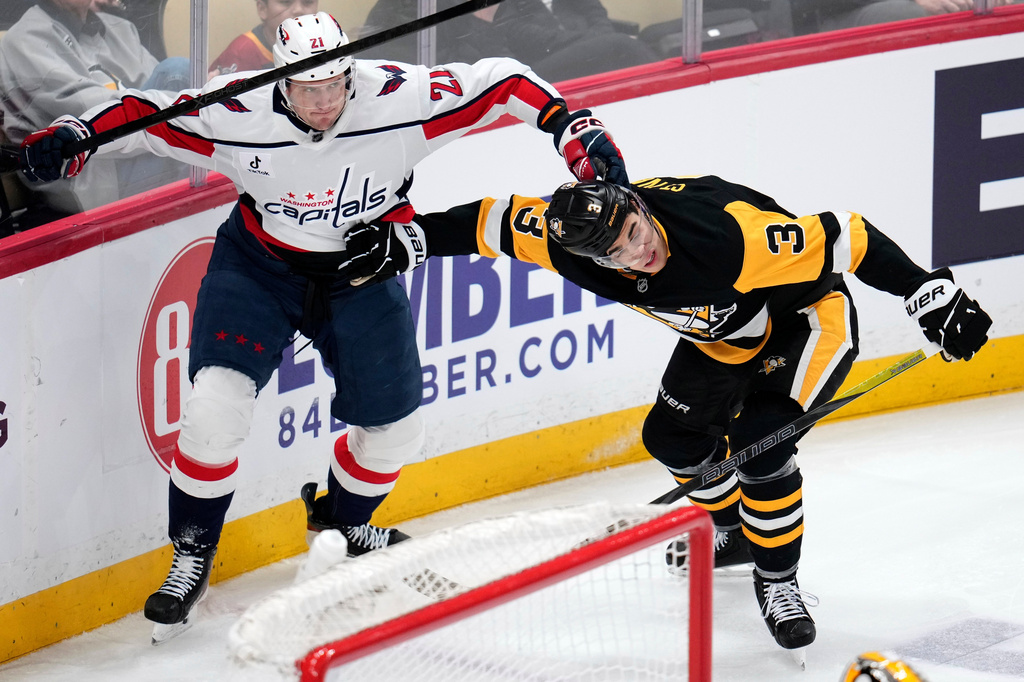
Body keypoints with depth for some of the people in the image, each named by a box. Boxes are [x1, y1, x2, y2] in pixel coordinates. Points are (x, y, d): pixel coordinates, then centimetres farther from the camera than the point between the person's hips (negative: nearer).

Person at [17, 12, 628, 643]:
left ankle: (345, 515, 42)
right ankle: (192, 554, 2)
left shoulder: (399, 99, -25)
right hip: (260, 266, -2)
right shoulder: (238, 115, -24)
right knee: (218, 402, -20)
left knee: (395, 430, 7)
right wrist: (73, 136, -29)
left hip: (362, 271, 2)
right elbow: (146, 113, -15)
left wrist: (573, 129, -23)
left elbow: (499, 83, -18)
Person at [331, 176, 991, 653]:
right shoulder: (577, 242, -25)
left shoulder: (731, 234, -42)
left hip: (809, 316, -7)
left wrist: (933, 295, -33)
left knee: (759, 443, -21)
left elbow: (842, 238, -36)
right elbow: (496, 221, -10)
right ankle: (734, 530, 38)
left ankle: (778, 576, 1)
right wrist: (405, 240, -10)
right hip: (726, 335, 7)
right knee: (675, 435, 9)